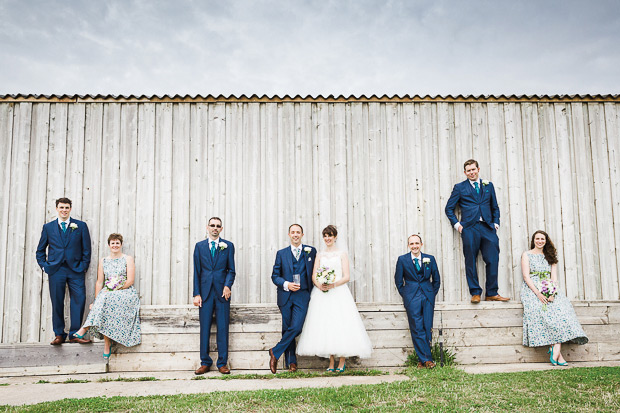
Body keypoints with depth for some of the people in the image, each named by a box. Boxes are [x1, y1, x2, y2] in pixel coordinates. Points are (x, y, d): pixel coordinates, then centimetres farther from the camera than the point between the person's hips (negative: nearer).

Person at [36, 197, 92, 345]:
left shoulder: (81, 226, 8)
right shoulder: (48, 227, 12)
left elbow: (86, 249, 7)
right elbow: (40, 250, 17)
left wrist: (84, 266, -1)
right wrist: (44, 265, 5)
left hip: (76, 270, -1)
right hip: (55, 270, 1)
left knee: (79, 300, -7)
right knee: (57, 303, 2)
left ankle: (74, 334, 1)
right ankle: (59, 335, 11)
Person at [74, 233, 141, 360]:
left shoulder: (128, 259, 5)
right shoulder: (103, 261, 15)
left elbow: (130, 280, -4)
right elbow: (99, 282, 9)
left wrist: (115, 290, -13)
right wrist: (96, 299, -3)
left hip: (126, 293, -3)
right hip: (107, 294, 3)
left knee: (106, 299, -34)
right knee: (101, 301, -32)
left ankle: (86, 327, -30)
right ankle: (107, 343, -33)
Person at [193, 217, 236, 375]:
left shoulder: (228, 246, 7)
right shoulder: (199, 246, 9)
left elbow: (231, 270, 6)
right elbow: (196, 271, 7)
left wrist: (228, 285, -12)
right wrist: (196, 294, 0)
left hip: (222, 292, -1)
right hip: (205, 292, 1)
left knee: (223, 328, 1)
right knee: (204, 328, 3)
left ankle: (222, 363, 9)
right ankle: (205, 363, 13)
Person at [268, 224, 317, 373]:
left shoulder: (311, 251, 8)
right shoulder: (281, 253, 9)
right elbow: (275, 276, 7)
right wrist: (286, 284, -10)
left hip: (302, 295, -1)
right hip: (285, 296, 1)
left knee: (296, 327, -15)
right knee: (287, 329, 4)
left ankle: (275, 352, 2)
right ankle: (291, 362, 16)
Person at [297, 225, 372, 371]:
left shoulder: (342, 254, 7)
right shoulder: (320, 255, 15)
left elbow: (346, 277, -1)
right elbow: (314, 276, 9)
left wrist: (333, 285, -17)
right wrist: (320, 285, -12)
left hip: (339, 293, -2)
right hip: (321, 293, 3)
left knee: (340, 325, -8)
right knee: (325, 325, -2)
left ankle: (342, 362, 2)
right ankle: (331, 363, 5)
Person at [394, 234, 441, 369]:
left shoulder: (430, 259, 8)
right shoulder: (402, 260, 4)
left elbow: (436, 280, 16)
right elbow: (398, 281, 8)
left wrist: (432, 294, 8)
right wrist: (406, 296, 4)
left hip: (428, 296, 2)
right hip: (411, 297, -1)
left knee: (427, 328, -1)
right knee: (417, 329, -7)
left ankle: (423, 360, 8)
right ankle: (427, 359, -1)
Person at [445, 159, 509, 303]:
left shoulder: (488, 185, 18)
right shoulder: (460, 187, 10)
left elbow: (495, 207, 22)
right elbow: (449, 208, 10)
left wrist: (496, 223, 10)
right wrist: (456, 224, -1)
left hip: (487, 227, 2)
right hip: (469, 228, -2)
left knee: (493, 260, -5)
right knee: (471, 262, -3)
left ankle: (491, 294, 4)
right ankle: (475, 293, 5)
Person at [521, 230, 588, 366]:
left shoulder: (550, 257, 20)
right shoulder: (527, 255, 9)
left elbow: (554, 278, 9)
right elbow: (526, 276, -3)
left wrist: (552, 293, -12)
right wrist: (538, 293, -17)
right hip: (531, 290, -3)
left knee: (561, 308, -29)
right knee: (542, 309, -33)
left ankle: (556, 349, -39)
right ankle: (557, 352, -34)